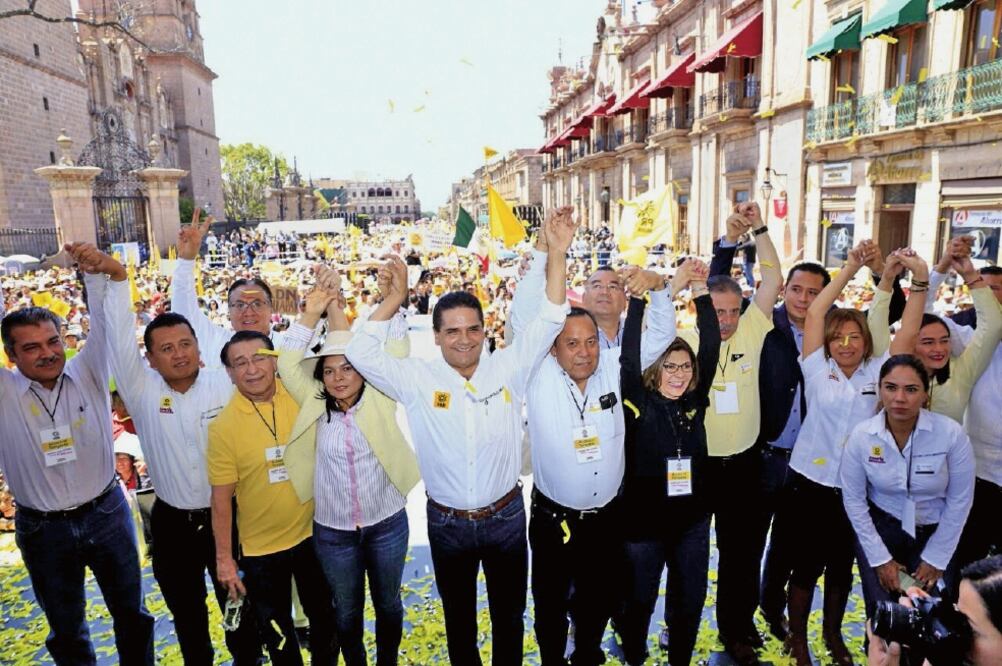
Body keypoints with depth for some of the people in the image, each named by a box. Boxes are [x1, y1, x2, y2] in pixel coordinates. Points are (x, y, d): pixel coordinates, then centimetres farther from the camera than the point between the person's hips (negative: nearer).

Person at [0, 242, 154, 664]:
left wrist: (103, 270, -36)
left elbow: (108, 316, -17)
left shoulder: (88, 372, -8)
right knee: (67, 628, 19)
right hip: (43, 530, 0)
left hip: (107, 514, 0)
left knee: (131, 611, 18)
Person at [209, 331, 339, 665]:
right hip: (261, 548, -2)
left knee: (324, 615, 24)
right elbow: (221, 498, -11)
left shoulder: (301, 396, -11)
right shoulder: (223, 425, -17)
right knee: (276, 628, 22)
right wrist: (223, 559, -7)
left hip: (312, 533, 2)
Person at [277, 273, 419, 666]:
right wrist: (311, 316, -18)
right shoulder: (316, 407, -4)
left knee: (388, 603, 20)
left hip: (387, 524, 0)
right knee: (346, 611, 19)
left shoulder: (379, 400, -7)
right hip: (333, 531, 1)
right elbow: (288, 366, -11)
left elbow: (397, 350, -15)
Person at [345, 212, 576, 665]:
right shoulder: (418, 380, -9)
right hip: (447, 523, 0)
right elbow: (361, 354, -15)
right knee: (458, 616, 22)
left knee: (509, 613, 21)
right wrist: (395, 298, -17)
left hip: (505, 516, 0)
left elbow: (548, 323, -12)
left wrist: (557, 255, -21)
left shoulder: (507, 368, -8)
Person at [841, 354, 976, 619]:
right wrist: (880, 558, -4)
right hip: (879, 528, 0)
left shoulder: (951, 433, -19)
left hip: (935, 532, 0)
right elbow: (853, 499, -6)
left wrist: (936, 558, -3)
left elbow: (960, 500, -8)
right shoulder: (861, 436, -16)